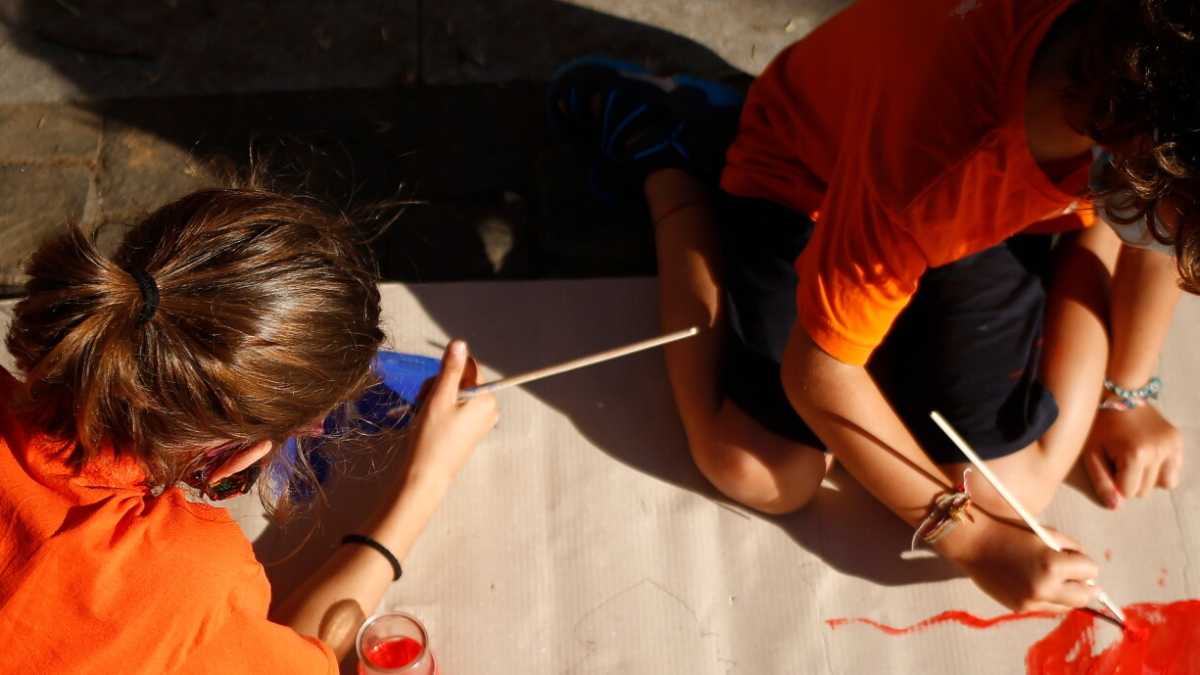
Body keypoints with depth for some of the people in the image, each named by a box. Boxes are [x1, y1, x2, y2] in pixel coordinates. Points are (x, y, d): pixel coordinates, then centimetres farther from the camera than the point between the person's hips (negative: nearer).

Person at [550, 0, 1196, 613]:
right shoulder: (935, 156, -44)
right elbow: (817, 369, -30)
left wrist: (1126, 390, 0)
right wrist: (968, 537, -21)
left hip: (999, 191, 4)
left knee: (1010, 488, -10)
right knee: (758, 472, -14)